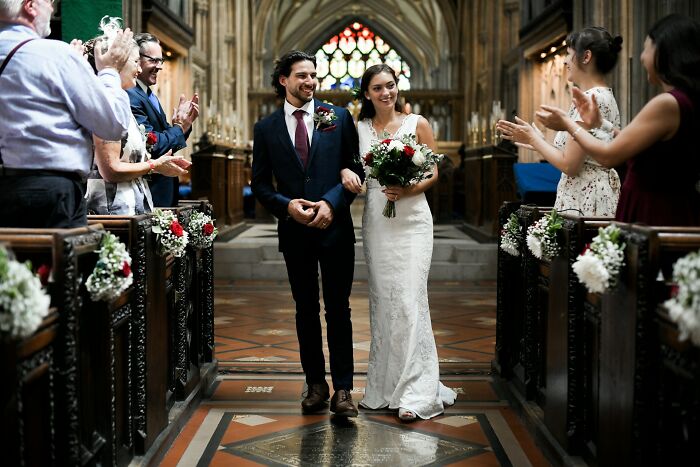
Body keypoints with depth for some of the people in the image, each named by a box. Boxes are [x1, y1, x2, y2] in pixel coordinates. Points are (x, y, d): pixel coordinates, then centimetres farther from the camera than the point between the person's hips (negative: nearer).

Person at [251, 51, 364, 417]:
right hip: (295, 232, 2)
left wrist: (331, 202, -13)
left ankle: (342, 389, 4)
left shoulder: (338, 118, 3)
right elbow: (260, 183, 6)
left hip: (335, 228, -2)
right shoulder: (266, 129, 5)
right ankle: (316, 384, 21)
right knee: (306, 310, 11)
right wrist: (286, 205, -12)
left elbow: (356, 168, 1)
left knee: (338, 309, 0)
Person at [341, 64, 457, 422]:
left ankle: (416, 392, -7)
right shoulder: (359, 128, 10)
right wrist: (346, 171, -10)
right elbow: (345, 160, 14)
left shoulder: (417, 124, 3)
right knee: (381, 300, 6)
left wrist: (407, 190, -15)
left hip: (411, 221, -3)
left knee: (409, 299, -10)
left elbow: (434, 172, 3)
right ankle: (384, 388, 15)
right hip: (375, 222, 3)